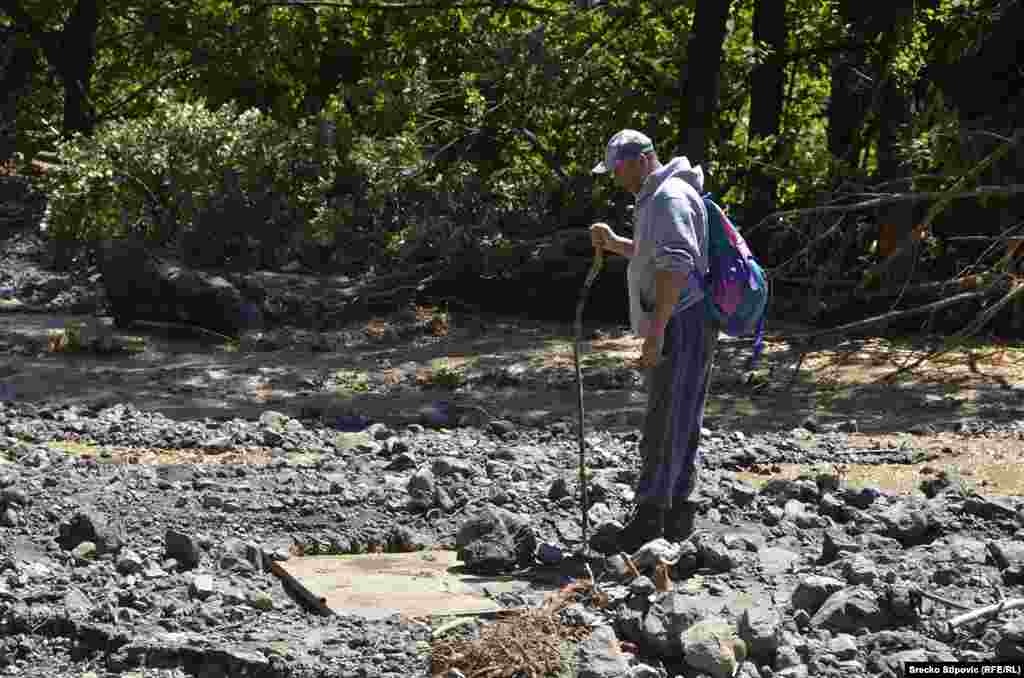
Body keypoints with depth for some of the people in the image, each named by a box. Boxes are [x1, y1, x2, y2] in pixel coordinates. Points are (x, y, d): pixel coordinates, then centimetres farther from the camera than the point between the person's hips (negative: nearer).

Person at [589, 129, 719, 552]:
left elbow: (676, 265, -25)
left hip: (681, 324, -11)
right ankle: (679, 513, 18)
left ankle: (649, 516, -11)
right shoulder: (656, 197, 19)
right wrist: (614, 244, 15)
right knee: (679, 424, 13)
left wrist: (655, 332, -28)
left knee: (665, 424, -10)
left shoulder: (669, 197, -15)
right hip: (678, 327, 11)